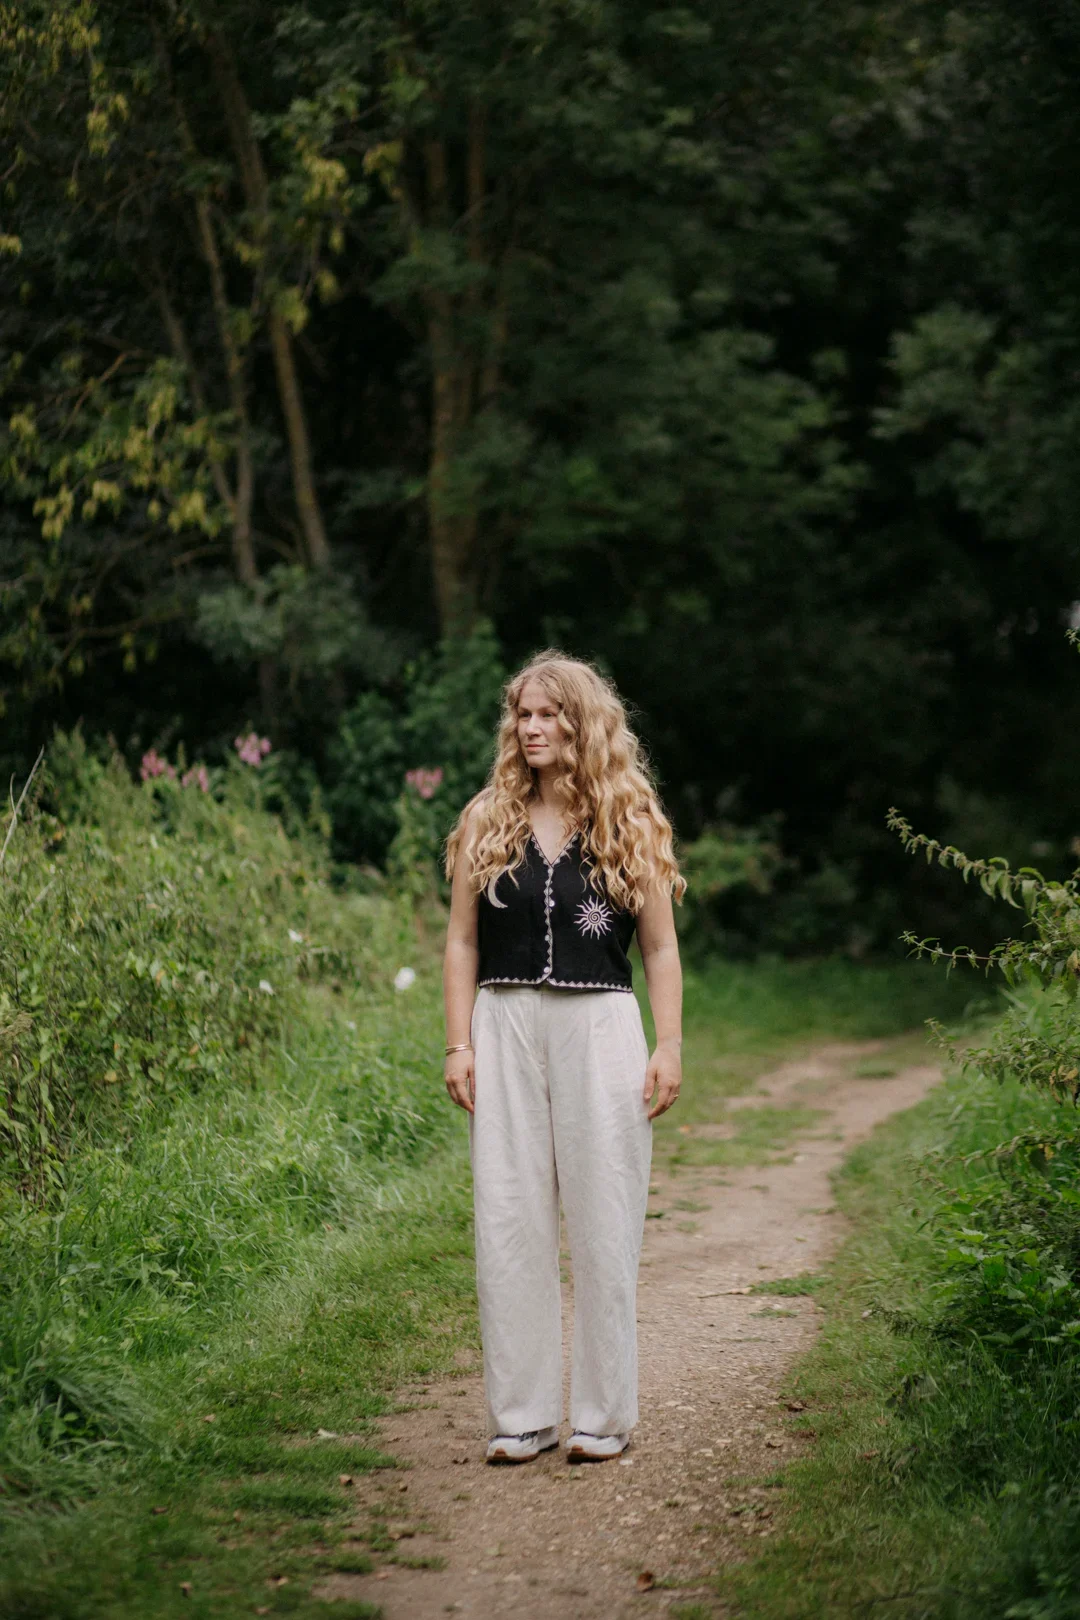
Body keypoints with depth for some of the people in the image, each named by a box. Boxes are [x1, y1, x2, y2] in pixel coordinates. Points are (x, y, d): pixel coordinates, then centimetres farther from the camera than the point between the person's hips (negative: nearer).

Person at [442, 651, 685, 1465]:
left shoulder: (629, 823, 5)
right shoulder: (486, 821, 8)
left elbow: (661, 948, 7)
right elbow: (462, 943, 9)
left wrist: (669, 1048, -2)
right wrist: (459, 1044, 0)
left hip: (601, 1029, -1)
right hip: (506, 1028, 2)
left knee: (604, 1221, 1)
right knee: (509, 1220, 1)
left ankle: (605, 1414, 10)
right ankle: (523, 1413, 10)